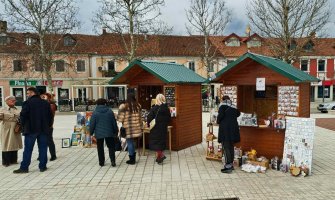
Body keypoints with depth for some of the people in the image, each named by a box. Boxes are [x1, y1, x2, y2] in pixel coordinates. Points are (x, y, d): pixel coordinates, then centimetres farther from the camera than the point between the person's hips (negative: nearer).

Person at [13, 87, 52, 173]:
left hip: (31, 130, -4)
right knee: (43, 148, 7)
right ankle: (42, 166, 10)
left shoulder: (27, 103, -7)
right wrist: (48, 126, 16)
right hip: (43, 130, 4)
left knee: (28, 149, 3)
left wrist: (23, 126, 5)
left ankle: (24, 167, 8)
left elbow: (23, 116, -9)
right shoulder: (46, 103, 8)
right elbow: (50, 116, 9)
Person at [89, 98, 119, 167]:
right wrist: (116, 132, 16)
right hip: (109, 133, 1)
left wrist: (91, 132, 10)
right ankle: (113, 161, -5)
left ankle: (101, 162, 16)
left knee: (100, 148, 11)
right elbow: (114, 123, 6)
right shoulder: (110, 111, 2)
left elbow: (92, 124, -3)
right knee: (111, 147, 9)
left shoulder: (95, 113, -5)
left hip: (99, 133, -1)